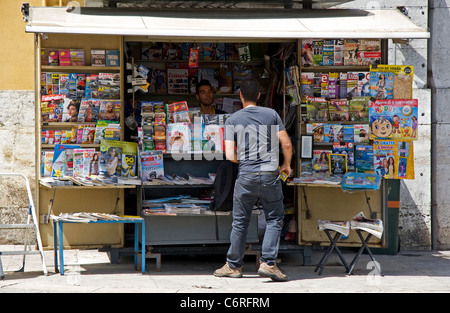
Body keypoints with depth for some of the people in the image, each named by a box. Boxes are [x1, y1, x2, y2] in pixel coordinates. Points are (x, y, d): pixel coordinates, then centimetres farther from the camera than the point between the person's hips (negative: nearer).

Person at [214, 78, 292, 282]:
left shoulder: (232, 120, 3)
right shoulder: (271, 114, 3)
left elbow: (230, 156, -3)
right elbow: (286, 144, 0)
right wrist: (286, 165, 17)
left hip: (246, 175, 1)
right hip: (270, 174, 0)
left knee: (240, 221, 11)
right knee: (274, 219, 9)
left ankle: (233, 265, 20)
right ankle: (267, 263, -2)